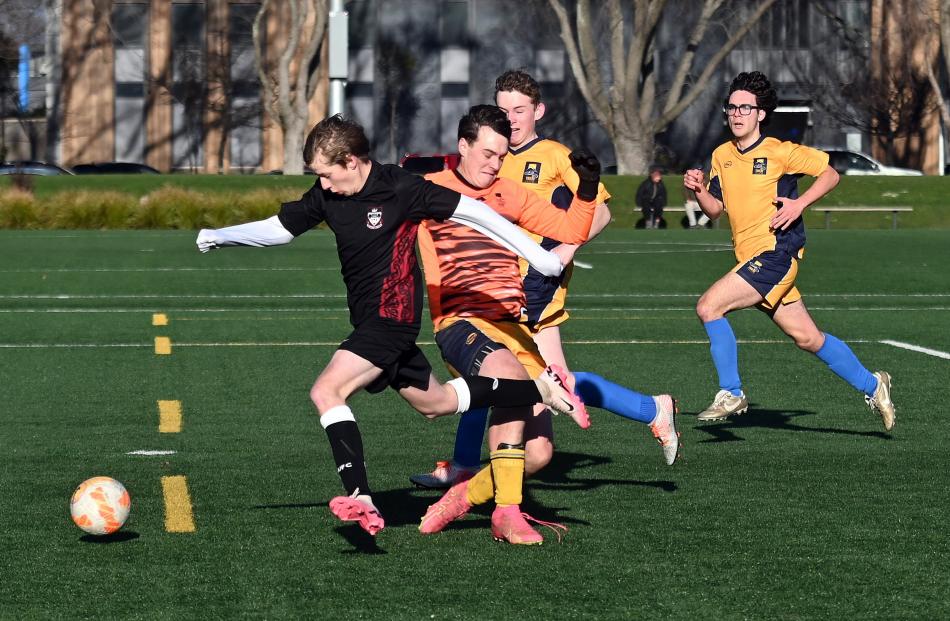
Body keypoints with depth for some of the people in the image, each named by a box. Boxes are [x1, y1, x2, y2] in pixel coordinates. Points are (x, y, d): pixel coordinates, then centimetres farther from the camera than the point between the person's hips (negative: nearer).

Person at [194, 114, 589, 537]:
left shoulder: (400, 189, -16)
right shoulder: (327, 195, 4)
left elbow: (469, 210, -12)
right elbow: (280, 228, 16)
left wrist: (533, 251, -9)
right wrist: (220, 236, 7)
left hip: (392, 315, -9)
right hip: (371, 322, 9)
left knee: (326, 392, -22)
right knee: (434, 403, 21)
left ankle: (361, 500, -29)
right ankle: (540, 389, 32)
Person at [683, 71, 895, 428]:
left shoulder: (779, 152, -8)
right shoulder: (721, 156, 11)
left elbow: (830, 174, -1)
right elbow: (715, 208, 18)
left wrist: (799, 203, -14)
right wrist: (698, 190, -2)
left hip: (775, 255, -7)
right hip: (751, 259, 7)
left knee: (708, 307, -18)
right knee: (807, 337, 11)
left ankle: (731, 395, -9)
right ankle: (871, 385, 26)